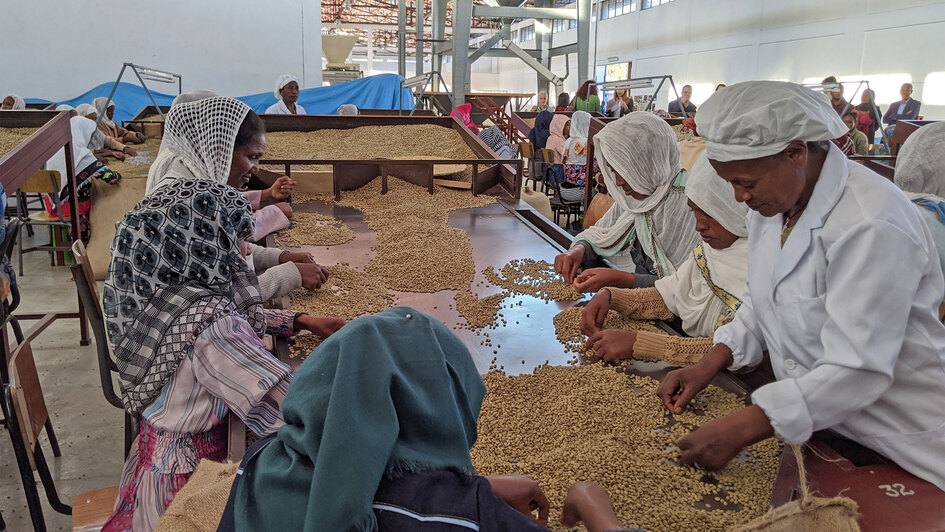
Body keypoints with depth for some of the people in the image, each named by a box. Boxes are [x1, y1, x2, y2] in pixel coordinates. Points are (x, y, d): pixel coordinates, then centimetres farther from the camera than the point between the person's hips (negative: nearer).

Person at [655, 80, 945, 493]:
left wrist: (737, 431, -32)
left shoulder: (871, 226, -29)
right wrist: (705, 369, -3)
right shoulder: (773, 203, 0)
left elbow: (857, 371, -31)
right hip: (815, 426, 7)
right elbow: (760, 306, 11)